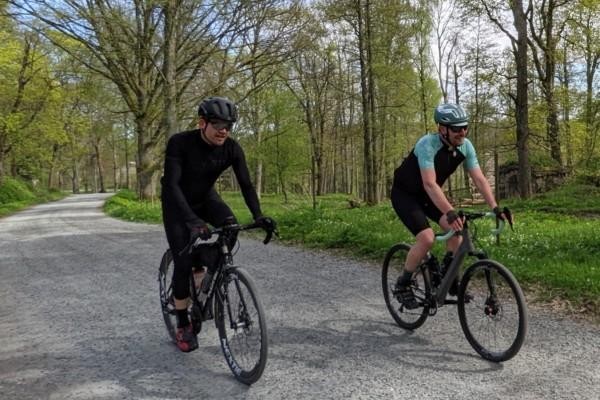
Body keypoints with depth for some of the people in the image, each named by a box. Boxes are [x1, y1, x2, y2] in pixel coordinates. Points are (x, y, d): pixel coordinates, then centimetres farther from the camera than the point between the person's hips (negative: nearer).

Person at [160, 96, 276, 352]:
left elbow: (245, 184, -18)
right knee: (183, 261, -11)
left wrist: (258, 216, -34)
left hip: (205, 198, 4)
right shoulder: (180, 143, -30)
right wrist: (193, 220, -50)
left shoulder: (232, 148, -19)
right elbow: (172, 184, -37)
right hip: (177, 203, -3)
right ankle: (183, 326, 6)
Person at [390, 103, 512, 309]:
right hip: (404, 194, -6)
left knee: (457, 228, -14)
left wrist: (495, 207, -26)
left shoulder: (465, 146, -12)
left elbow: (479, 179, -13)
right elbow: (430, 184, -40)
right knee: (427, 238, -23)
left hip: (427, 195, 6)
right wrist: (450, 212, -51)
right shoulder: (427, 144, -31)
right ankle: (403, 284, -2)